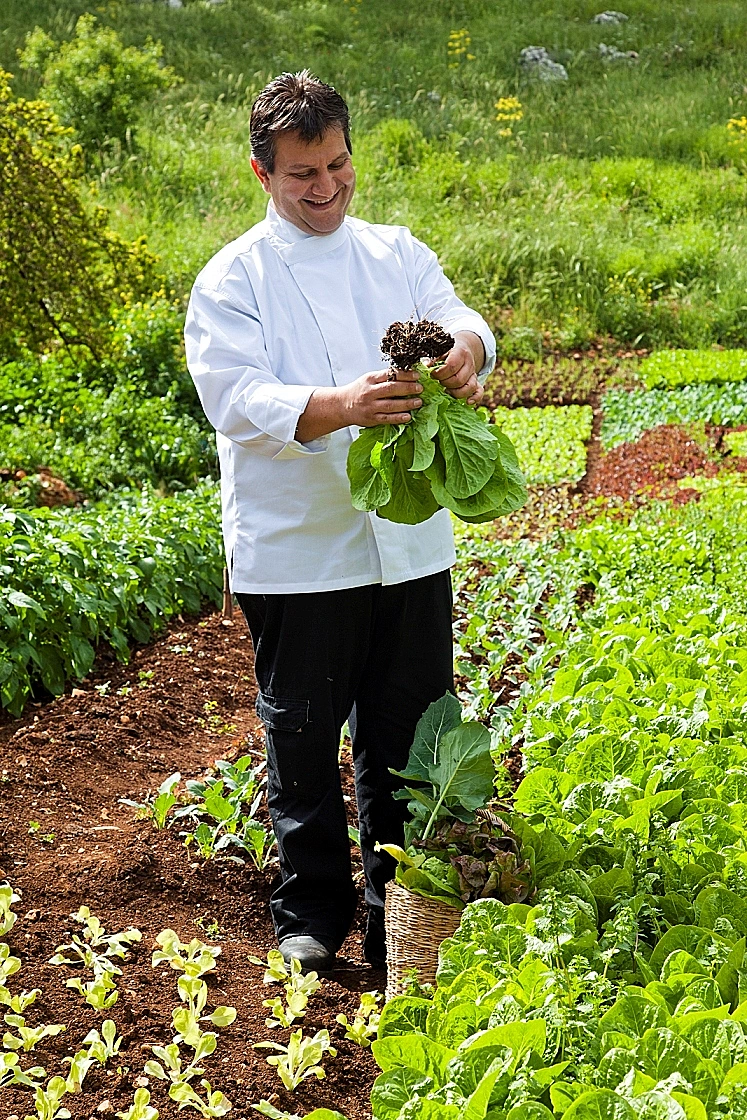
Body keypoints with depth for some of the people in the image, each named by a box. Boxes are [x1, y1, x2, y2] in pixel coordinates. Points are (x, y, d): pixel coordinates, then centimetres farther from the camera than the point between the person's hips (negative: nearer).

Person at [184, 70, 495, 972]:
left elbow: (460, 322, -3)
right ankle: (312, 912, 22)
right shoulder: (233, 280, -2)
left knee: (408, 731, 10)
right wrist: (339, 407, -34)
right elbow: (238, 399, -15)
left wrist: (465, 347, -29)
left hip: (409, 545, 3)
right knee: (303, 737, 6)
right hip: (295, 554, -3)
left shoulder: (397, 254, 11)